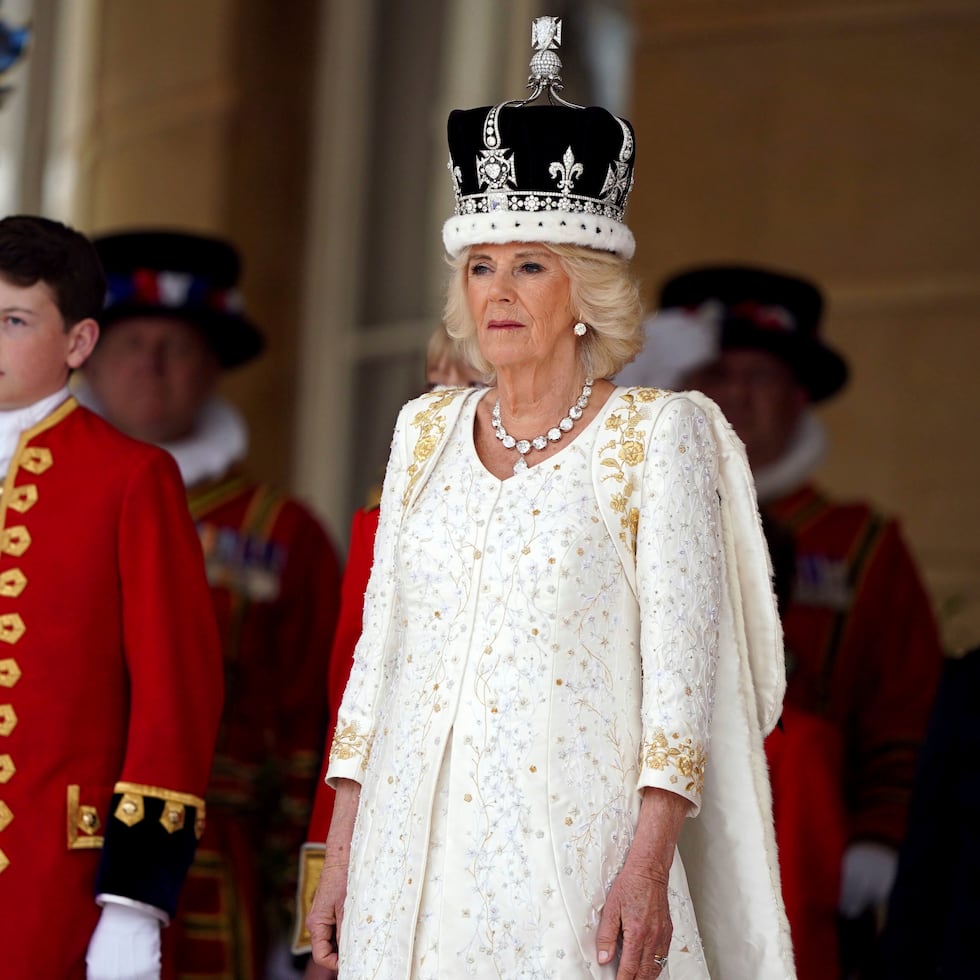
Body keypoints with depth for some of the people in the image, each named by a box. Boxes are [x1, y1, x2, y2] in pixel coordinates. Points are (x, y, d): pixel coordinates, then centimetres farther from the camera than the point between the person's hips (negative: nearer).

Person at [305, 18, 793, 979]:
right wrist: (340, 851, 8)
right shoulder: (426, 430, 11)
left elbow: (681, 660, -8)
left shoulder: (656, 436, -2)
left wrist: (648, 865, -17)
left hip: (571, 843, -4)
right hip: (414, 848, 4)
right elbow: (379, 640, 12)